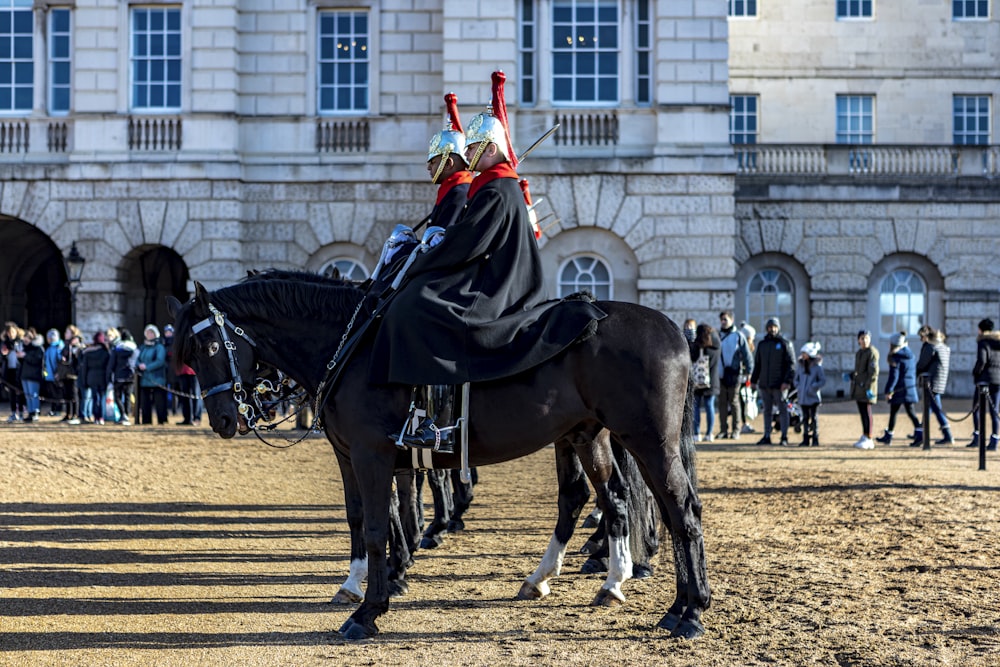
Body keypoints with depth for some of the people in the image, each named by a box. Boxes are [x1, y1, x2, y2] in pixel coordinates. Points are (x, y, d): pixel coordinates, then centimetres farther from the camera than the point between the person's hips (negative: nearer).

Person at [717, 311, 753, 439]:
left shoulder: (738, 335, 0)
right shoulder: (717, 335, 12)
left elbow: (747, 354, 0)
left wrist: (748, 371, -8)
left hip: (734, 373, -4)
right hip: (720, 374, 4)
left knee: (734, 401, -2)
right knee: (722, 402, 5)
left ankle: (736, 429, 4)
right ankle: (724, 429, 10)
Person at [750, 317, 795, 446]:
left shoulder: (784, 344, 0)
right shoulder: (762, 344, 14)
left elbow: (791, 363, -6)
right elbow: (757, 364, 19)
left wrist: (787, 381, -15)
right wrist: (753, 380, 11)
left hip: (779, 385, -5)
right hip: (764, 385, 5)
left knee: (783, 410, -2)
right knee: (767, 410, 9)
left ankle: (784, 437, 0)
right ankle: (767, 436, 13)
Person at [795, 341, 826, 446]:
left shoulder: (817, 366, -7)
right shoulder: (800, 365, 7)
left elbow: (823, 381, -6)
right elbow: (796, 378, 18)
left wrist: (813, 387, -14)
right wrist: (798, 387, 1)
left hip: (813, 397, -4)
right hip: (803, 397, 4)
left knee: (813, 418, -1)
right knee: (805, 418, 8)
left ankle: (815, 439, 4)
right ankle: (806, 439, 12)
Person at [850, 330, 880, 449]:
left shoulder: (872, 352, -11)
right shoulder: (858, 353, 16)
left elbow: (873, 372, -17)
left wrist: (869, 387, -21)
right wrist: (851, 376, 12)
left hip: (866, 387, -8)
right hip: (858, 387, 8)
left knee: (866, 412, -8)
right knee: (862, 412, 12)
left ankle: (869, 439, -7)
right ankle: (864, 437, 20)